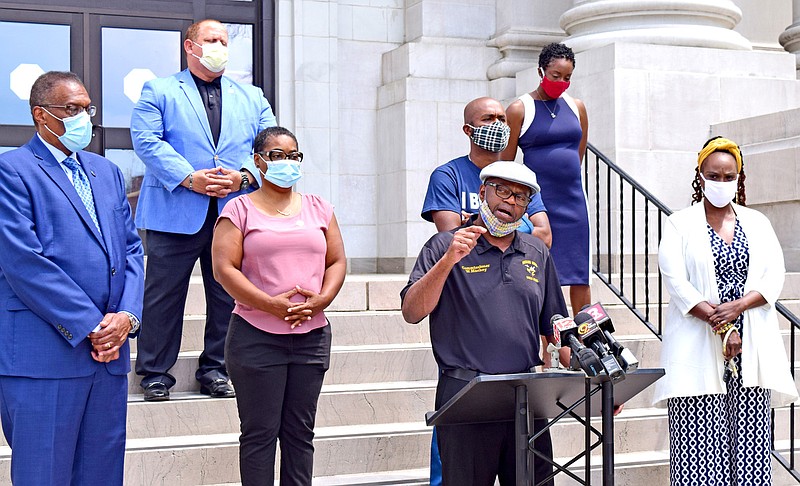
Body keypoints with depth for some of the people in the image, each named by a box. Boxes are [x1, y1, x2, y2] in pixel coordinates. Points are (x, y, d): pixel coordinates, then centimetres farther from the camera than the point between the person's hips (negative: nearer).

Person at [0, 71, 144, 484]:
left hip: (109, 350, 6)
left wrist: (127, 316, -3)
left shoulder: (106, 172, 19)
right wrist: (90, 326, -13)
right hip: (45, 355, -6)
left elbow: (132, 249, 15)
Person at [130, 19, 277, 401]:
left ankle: (215, 369, 20)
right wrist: (188, 178, -17)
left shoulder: (252, 98, 19)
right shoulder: (159, 92, 8)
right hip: (175, 212, -3)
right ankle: (155, 373, 11)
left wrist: (244, 176, -10)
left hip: (235, 212, 3)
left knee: (228, 295, 7)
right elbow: (146, 140, -5)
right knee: (164, 296, 0)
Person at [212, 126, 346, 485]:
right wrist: (272, 304, -16)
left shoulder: (318, 208, 13)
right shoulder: (240, 209, 2)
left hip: (312, 335, 4)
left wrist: (321, 299, -7)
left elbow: (337, 261, 13)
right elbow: (224, 268, -7)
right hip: (256, 336, -3)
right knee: (260, 432, 0)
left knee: (300, 431, 8)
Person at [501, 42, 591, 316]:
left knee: (580, 274, 5)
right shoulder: (519, 109, -2)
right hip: (537, 201, -4)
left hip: (572, 200, 5)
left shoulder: (576, 107, 12)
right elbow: (505, 164, -1)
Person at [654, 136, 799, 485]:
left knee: (749, 443, -1)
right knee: (701, 446, -6)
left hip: (752, 349, 3)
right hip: (699, 349, -3)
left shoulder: (757, 223, 14)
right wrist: (722, 327, -13)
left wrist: (738, 306, -13)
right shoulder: (680, 225, 4)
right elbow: (677, 283, -7)